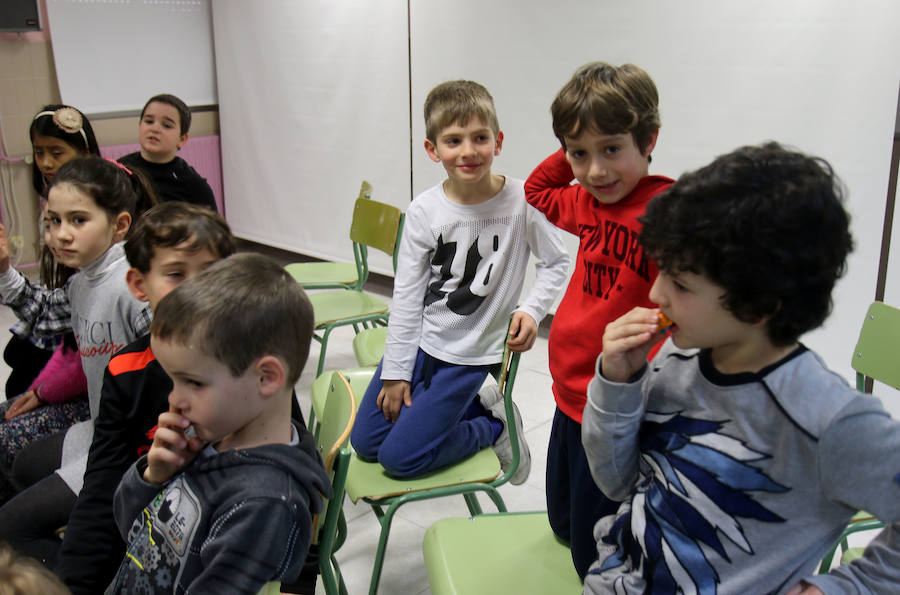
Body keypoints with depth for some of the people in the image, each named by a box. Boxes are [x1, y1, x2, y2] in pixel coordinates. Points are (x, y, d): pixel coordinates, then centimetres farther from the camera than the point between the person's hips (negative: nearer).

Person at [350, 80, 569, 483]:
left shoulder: (521, 202, -17)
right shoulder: (425, 210, -9)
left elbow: (557, 262, 0)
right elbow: (406, 295, -4)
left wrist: (531, 310, -17)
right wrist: (395, 372, -1)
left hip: (469, 355, -4)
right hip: (418, 341, 4)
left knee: (399, 458, -7)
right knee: (365, 442, 10)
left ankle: (495, 425, 17)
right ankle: (472, 406, 23)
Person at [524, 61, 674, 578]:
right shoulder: (587, 204, 3)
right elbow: (537, 190, 23)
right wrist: (574, 152, 8)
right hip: (571, 400, 8)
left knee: (597, 558, 9)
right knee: (563, 525, 27)